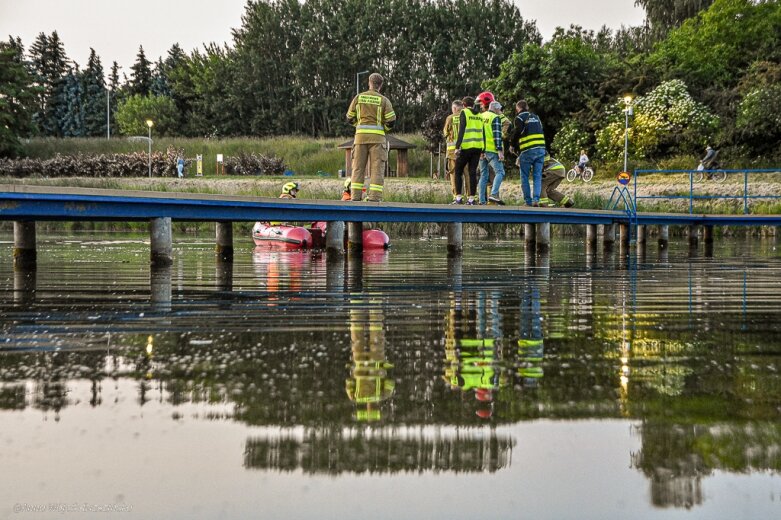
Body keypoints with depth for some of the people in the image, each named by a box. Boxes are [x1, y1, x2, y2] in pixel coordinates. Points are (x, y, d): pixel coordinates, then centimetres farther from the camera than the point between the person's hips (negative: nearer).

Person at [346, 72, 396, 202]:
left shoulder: (358, 97, 7)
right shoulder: (383, 100, 1)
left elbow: (350, 118, 10)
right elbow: (391, 121, -5)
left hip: (361, 135, 2)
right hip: (377, 137, -2)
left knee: (358, 167, 6)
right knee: (377, 168, -2)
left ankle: (355, 197, 1)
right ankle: (374, 197, -11)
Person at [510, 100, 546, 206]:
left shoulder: (520, 118, 1)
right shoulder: (536, 117, 19)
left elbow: (517, 133, -7)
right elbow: (541, 132, 19)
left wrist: (513, 144, 10)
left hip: (528, 151, -5)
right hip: (541, 149, 5)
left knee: (524, 177, 5)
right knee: (537, 176, 6)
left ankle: (528, 201, 2)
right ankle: (536, 199, -8)